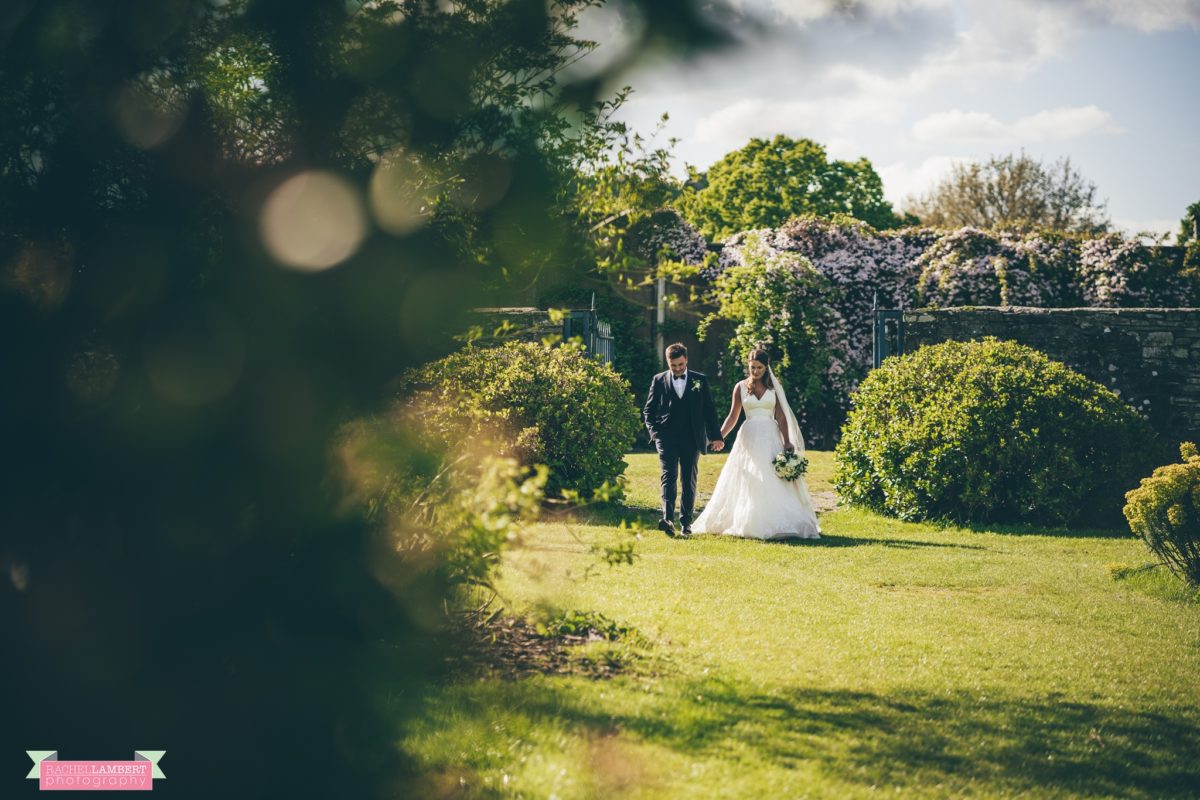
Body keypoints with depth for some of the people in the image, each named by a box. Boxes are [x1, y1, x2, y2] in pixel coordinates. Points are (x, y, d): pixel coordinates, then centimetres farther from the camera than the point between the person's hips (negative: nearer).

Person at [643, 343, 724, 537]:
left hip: (692, 439, 1)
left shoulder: (700, 380, 8)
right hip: (667, 438, -1)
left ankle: (686, 522, 12)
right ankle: (668, 518, -27)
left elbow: (709, 410, 8)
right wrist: (654, 430, -4)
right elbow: (648, 410, 11)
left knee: (689, 481, 5)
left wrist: (715, 436, 2)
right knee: (669, 477, -15)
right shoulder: (659, 380, 7)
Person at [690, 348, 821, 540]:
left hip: (770, 438, 0)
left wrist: (787, 442, -3)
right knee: (747, 484, -1)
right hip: (749, 437, 0)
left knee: (774, 482, -6)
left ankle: (776, 524, -4)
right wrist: (719, 437, -7)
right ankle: (747, 524, 4)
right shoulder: (741, 387, 5)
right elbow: (733, 416, 6)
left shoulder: (774, 387, 6)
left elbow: (781, 416, 4)